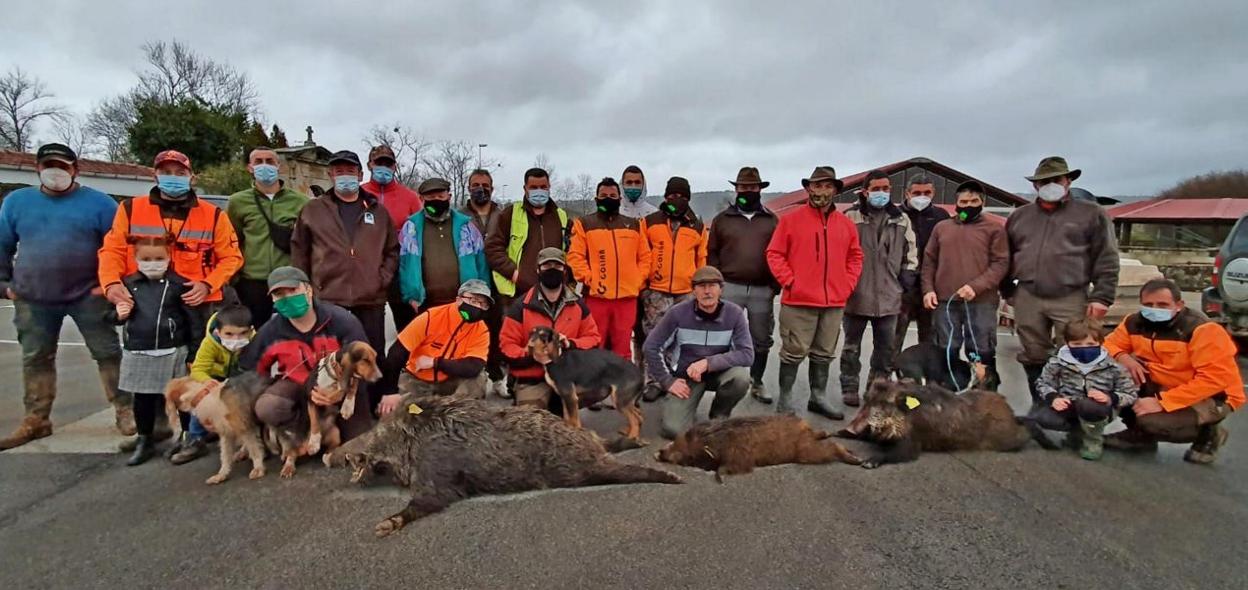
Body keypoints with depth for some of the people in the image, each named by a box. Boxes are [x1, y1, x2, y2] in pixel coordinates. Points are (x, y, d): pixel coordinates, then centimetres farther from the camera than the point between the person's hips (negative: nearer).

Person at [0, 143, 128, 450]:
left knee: (108, 353, -2)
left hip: (87, 295, -3)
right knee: (35, 359, 10)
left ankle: (125, 412, 5)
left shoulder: (97, 202, -2)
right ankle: (36, 420, 21)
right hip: (33, 300, 4)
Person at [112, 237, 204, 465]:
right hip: (137, 353, 4)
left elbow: (193, 319, -7)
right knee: (141, 399, 14)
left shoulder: (180, 284, -8)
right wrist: (120, 314, -6)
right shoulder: (128, 284, 5)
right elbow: (119, 317, 19)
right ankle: (144, 441, 27)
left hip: (172, 352, -4)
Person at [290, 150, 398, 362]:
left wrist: (383, 279, 0)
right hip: (327, 299, -1)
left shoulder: (378, 211, 12)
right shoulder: (312, 210, 9)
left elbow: (393, 250, 14)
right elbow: (299, 252, 9)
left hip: (371, 300, 1)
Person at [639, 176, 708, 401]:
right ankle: (654, 382, 7)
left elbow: (702, 261, 13)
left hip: (687, 292, 2)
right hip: (655, 291, -2)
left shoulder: (698, 227, 10)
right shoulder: (649, 222, 4)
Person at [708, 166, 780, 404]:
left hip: (762, 290, 2)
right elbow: (712, 253, 6)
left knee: (761, 340, 9)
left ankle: (756, 383, 22)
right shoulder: (722, 219, 7)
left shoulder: (771, 220, 11)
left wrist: (775, 285, 0)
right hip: (730, 288, -1)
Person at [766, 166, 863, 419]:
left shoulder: (846, 224, 10)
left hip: (835, 303, 5)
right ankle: (785, 398, 11)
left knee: (824, 354, 13)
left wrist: (847, 285, 5)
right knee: (794, 353, 0)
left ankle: (818, 398, 25)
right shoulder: (791, 220, -2)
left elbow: (855, 257, 17)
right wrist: (789, 281, -10)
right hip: (798, 301, -4)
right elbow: (774, 254, -3)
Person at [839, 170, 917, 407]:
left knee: (885, 346, 12)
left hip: (889, 295, 4)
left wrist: (908, 275, 9)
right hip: (856, 294, -4)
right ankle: (849, 387, 18)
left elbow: (910, 250, 18)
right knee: (852, 345, 8)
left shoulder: (901, 220, 9)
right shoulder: (851, 217, -5)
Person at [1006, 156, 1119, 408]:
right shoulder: (1019, 216, 14)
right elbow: (1006, 257, 18)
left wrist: (1101, 297, -8)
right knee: (1033, 357, 10)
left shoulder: (1090, 214, 4)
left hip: (1071, 299, -3)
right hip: (1027, 298, 3)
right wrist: (1008, 291, 13)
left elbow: (1106, 260, 0)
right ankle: (1039, 405, 23)